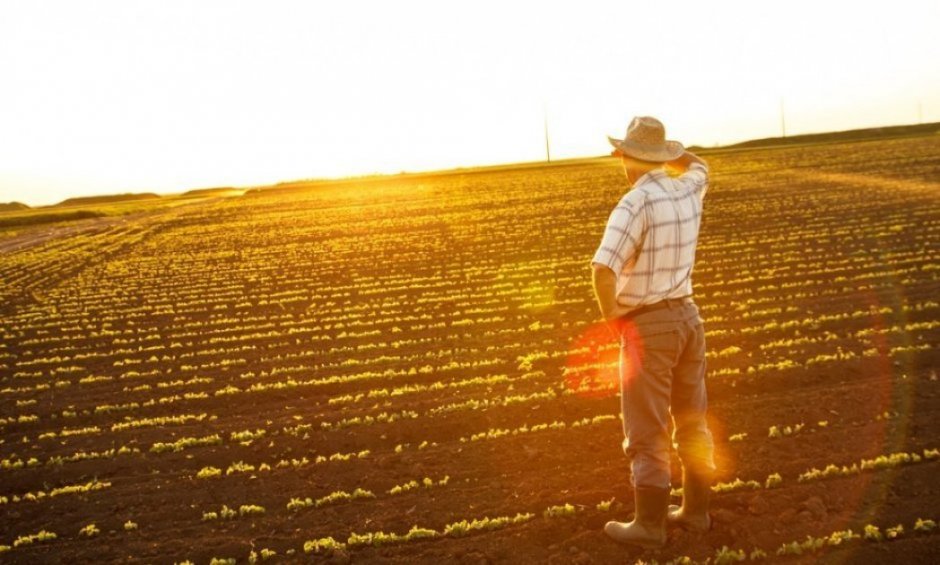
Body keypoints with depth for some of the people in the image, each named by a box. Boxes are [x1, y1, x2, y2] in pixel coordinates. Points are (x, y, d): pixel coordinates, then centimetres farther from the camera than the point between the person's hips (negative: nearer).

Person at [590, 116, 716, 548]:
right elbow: (699, 166, 30)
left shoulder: (634, 204, -19)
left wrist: (611, 316, -15)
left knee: (647, 432, 3)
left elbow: (603, 269, -31)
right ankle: (695, 510, 28)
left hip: (647, 326, -8)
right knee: (691, 421, 16)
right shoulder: (688, 192, 3)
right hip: (687, 316, 8)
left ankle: (650, 525, 13)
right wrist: (661, 151, 21)